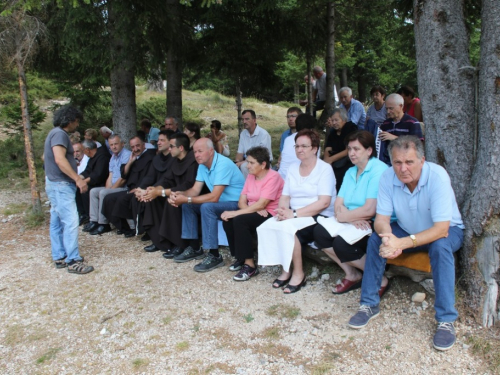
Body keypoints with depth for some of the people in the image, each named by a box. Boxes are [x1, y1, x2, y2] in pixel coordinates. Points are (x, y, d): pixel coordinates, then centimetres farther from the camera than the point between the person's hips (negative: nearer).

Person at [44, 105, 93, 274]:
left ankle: (59, 257, 19)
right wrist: (78, 179, -31)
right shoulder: (60, 134, -14)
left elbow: (45, 157, 27)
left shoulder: (55, 133, 18)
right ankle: (73, 261, -10)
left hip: (56, 184, 11)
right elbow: (59, 159, -27)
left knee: (57, 222, 12)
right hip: (61, 185, -11)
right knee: (71, 222, -12)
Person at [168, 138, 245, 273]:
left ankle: (214, 256, -22)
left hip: (236, 203, -9)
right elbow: (195, 190, 3)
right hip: (220, 202, 9)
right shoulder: (202, 165, 3)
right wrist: (180, 195, -18)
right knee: (187, 205, 3)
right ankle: (194, 248, 11)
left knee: (207, 207, -32)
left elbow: (214, 197, -29)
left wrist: (186, 199, -28)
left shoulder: (223, 164, -25)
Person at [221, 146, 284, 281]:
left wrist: (236, 213, -26)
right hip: (255, 212, 7)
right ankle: (240, 258, -1)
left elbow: (261, 204, -24)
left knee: (239, 220, -30)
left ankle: (250, 265, -21)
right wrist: (254, 209, -19)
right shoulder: (250, 176, 9)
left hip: (271, 215, -7)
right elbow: (242, 202, 3)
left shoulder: (273, 177, -15)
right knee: (228, 220, -18)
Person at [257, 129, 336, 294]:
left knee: (288, 228, -31)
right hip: (294, 216, 6)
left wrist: (294, 214, -23)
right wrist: (282, 210, -15)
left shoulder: (325, 169, -7)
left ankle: (298, 274, -11)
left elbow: (324, 202, -17)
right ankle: (285, 269, -6)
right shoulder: (292, 168, 13)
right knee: (267, 226, -20)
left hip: (319, 217, -6)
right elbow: (285, 196, 10)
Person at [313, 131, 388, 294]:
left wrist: (343, 216, -9)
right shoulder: (350, 172, 14)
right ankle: (351, 274, 5)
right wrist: (353, 218, -16)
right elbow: (338, 204, 5)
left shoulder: (379, 170, -14)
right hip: (354, 224, 8)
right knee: (319, 232, -9)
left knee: (341, 244, -27)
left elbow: (370, 210, -23)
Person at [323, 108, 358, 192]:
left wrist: (331, 159, -15)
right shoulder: (333, 132, 17)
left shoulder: (352, 128, -1)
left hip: (348, 162, -6)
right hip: (335, 162, 6)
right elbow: (328, 149, 5)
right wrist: (326, 160, -17)